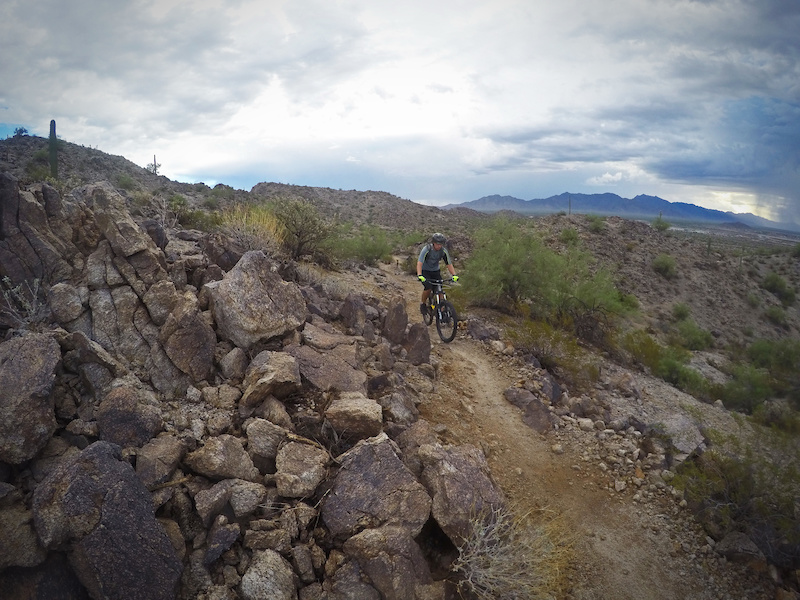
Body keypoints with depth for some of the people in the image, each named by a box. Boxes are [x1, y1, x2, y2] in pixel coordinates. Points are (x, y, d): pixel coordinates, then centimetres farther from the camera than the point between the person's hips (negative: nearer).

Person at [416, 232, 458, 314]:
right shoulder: (426, 249, -25)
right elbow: (419, 263, -34)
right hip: (425, 271, -4)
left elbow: (449, 264, -9)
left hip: (435, 271, 4)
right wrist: (419, 275, -49)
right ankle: (423, 304, 0)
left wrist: (454, 275, -24)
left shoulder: (444, 251, -13)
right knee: (428, 287, -25)